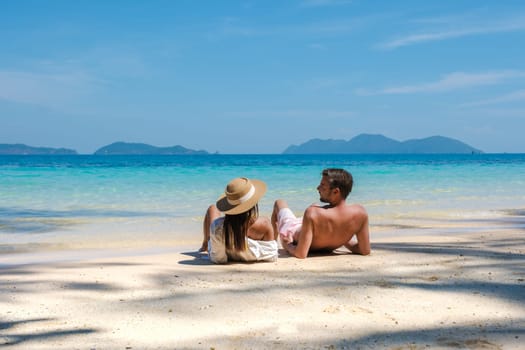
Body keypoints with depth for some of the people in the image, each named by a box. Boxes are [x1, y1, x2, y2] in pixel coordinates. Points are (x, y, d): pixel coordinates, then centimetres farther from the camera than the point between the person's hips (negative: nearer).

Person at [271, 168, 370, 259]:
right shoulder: (360, 212, -34)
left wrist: (288, 246, -21)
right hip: (326, 249, 3)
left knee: (279, 202, 28)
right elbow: (365, 251, -23)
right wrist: (342, 240, -6)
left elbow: (301, 254, -43)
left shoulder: (313, 213, -45)